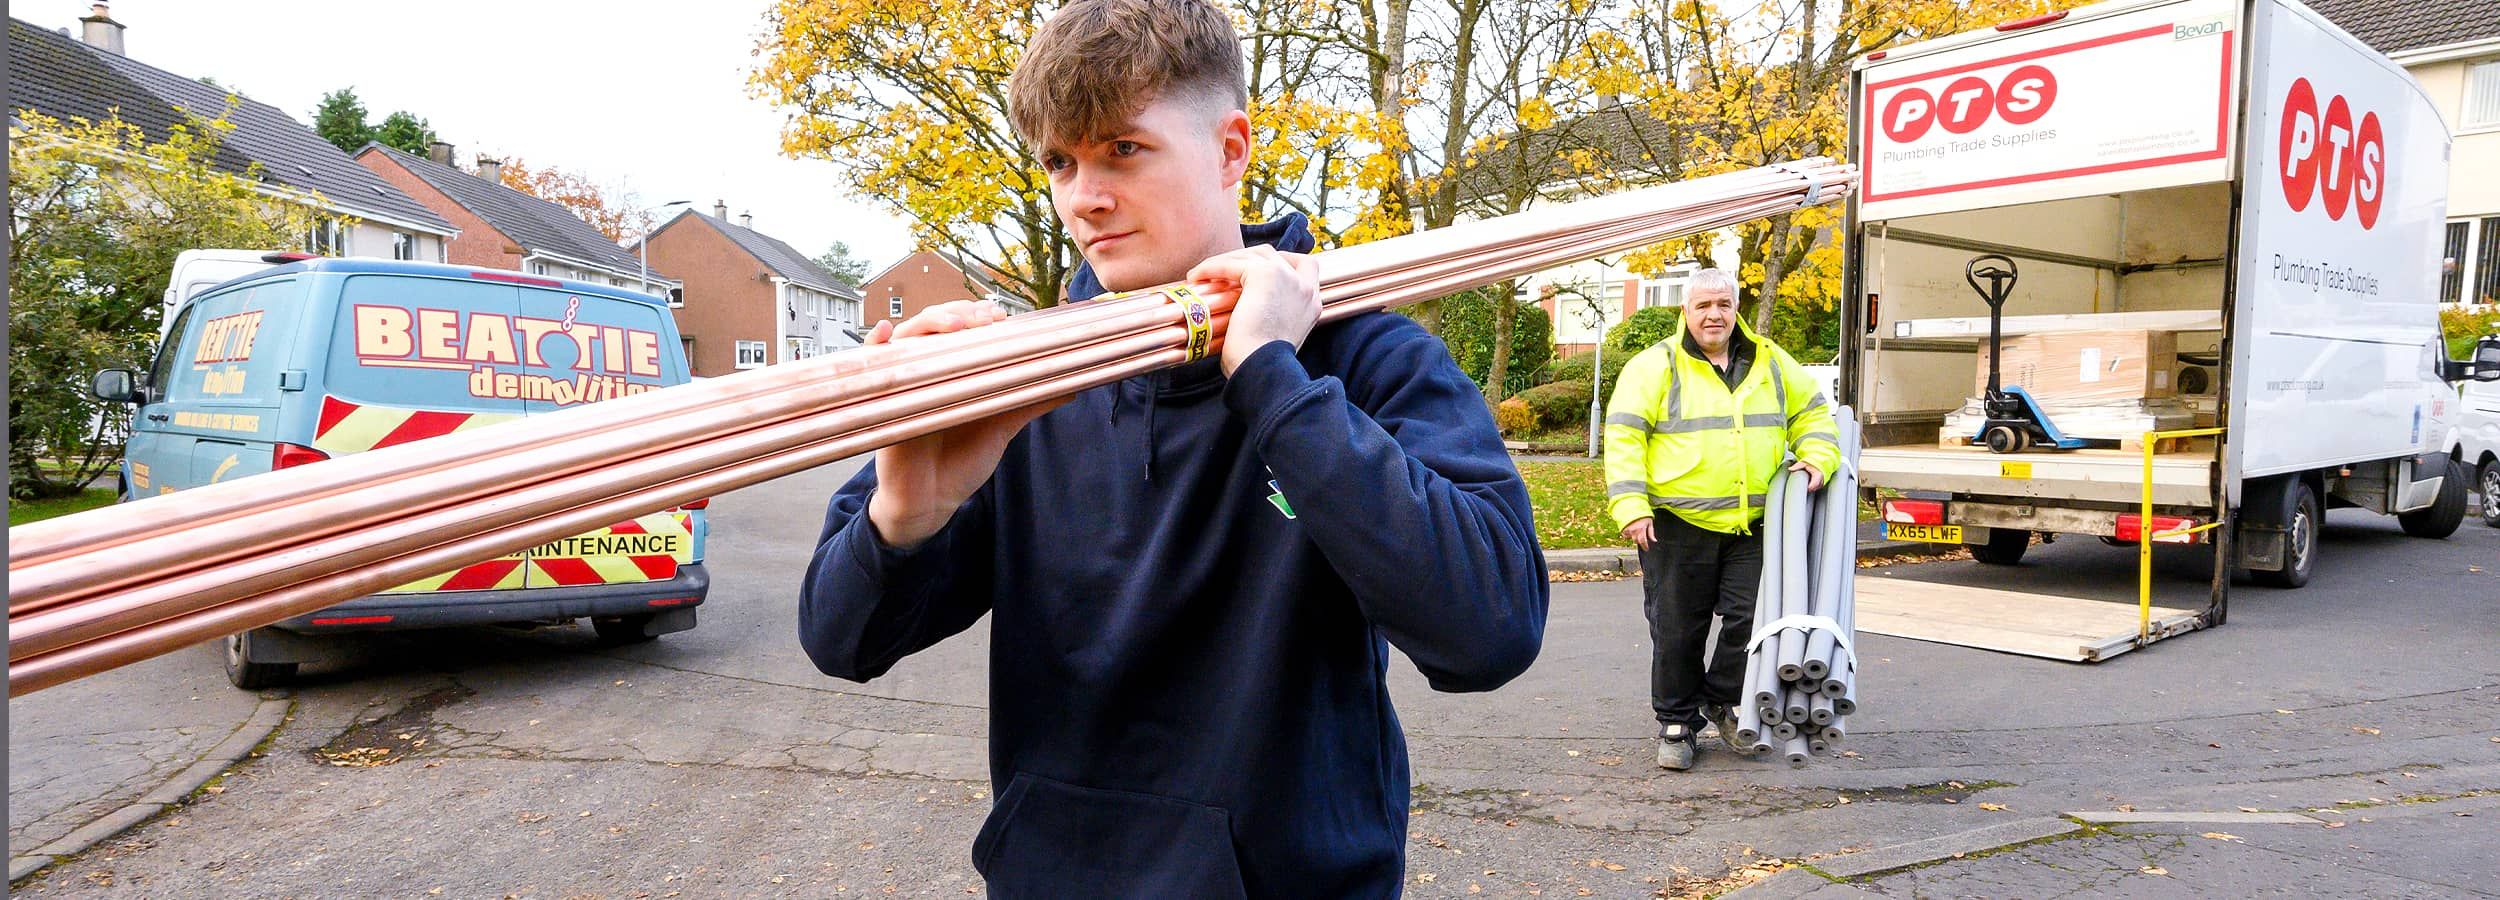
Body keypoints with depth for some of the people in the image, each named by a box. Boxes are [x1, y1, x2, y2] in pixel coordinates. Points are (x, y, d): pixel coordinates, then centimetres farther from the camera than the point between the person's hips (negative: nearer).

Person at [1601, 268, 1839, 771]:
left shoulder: (1771, 363, 12)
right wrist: (1630, 507, -16)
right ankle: (1677, 724, 21)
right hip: (1677, 527, -3)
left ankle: (1721, 700, 24)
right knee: (1677, 631, 4)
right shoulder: (1656, 367, -3)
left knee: (1751, 617, -2)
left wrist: (1817, 459, 5)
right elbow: (1623, 437, -7)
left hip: (1751, 526, 4)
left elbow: (1813, 411, 24)